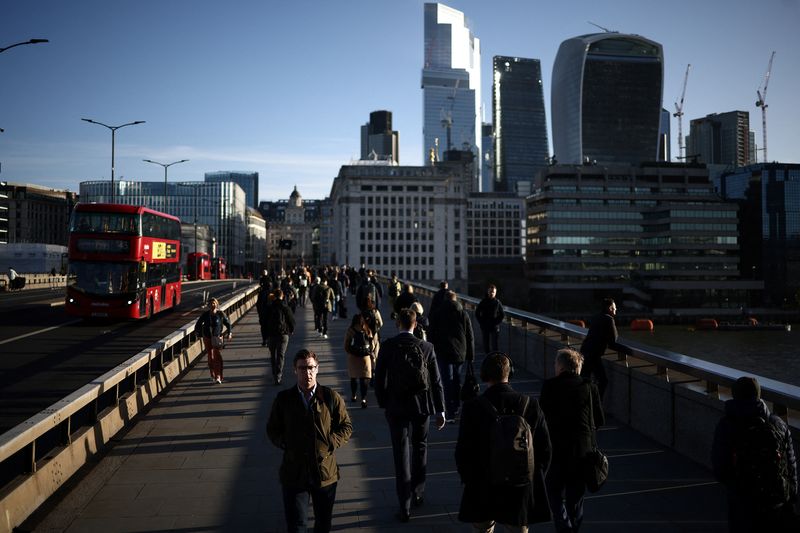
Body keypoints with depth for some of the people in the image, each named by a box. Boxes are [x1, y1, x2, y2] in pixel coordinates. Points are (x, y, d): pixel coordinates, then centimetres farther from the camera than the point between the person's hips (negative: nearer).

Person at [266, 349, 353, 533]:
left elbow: (346, 427, 3)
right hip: (294, 473, 0)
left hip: (325, 471, 1)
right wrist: (287, 445, -5)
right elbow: (272, 429, 9)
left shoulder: (331, 397, -5)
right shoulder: (283, 399, -2)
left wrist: (331, 444, -10)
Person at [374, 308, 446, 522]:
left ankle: (405, 507, 4)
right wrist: (440, 410, 4)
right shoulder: (426, 347, -4)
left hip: (397, 408, -2)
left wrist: (384, 404, 9)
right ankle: (418, 493, 34)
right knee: (420, 450, 21)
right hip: (422, 407, 2)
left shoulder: (387, 346, -8)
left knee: (402, 456, 3)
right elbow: (436, 380, -2)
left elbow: (379, 378, -5)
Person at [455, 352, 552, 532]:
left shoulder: (473, 407, -14)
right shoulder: (531, 405, -9)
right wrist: (535, 479, 12)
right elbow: (545, 450, -2)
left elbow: (463, 452, -9)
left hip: (483, 494, -1)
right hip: (522, 491, 1)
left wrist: (468, 480, 8)